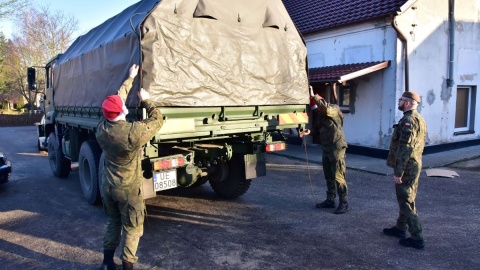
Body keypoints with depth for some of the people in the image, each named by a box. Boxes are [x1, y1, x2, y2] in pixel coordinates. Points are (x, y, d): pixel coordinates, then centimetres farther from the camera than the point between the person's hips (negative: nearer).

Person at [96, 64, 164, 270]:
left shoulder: (101, 128, -6)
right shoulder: (133, 131, -27)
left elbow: (117, 98, 5)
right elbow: (157, 120, -11)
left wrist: (130, 78, 15)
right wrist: (146, 100, 1)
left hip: (107, 185, 6)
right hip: (128, 189, -6)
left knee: (112, 222, 23)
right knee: (132, 228, 9)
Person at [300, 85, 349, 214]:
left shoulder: (334, 109, -11)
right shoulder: (319, 114, 13)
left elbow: (326, 108, -33)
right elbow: (317, 127, 14)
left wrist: (313, 96, -26)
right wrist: (309, 131, -6)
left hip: (337, 147, -9)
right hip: (326, 148, 9)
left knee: (338, 176, -8)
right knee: (328, 176, 14)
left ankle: (344, 203, 0)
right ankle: (330, 200, 25)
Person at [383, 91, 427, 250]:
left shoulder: (409, 120, -20)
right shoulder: (419, 119, 14)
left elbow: (404, 149, -25)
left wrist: (398, 172, -23)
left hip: (406, 167, -10)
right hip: (414, 165, 10)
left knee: (406, 202, -3)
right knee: (406, 199, 19)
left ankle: (417, 239, 3)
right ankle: (400, 228, 32)